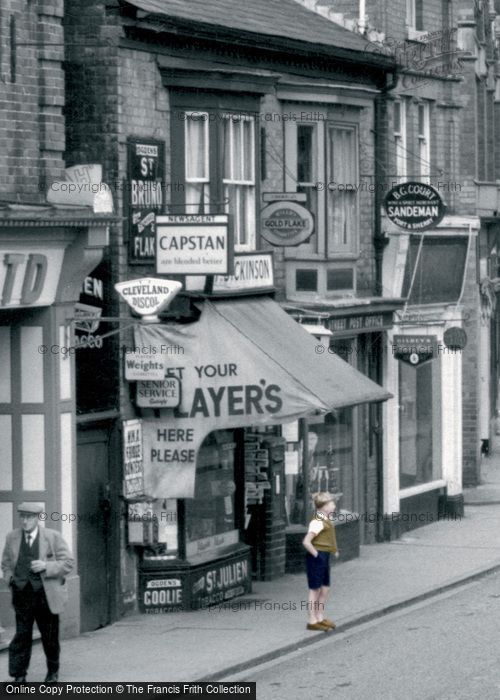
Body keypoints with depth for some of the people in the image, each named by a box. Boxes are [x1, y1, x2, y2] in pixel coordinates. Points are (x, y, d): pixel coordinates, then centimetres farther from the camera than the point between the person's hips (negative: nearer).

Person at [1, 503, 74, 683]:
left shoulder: (52, 537, -3)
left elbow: (68, 563, -3)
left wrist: (46, 566, -18)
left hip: (46, 595, -1)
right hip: (22, 595, 1)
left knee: (50, 637, 10)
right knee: (21, 635, -6)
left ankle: (53, 672, 30)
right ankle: (19, 676, -3)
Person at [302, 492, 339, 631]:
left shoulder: (326, 521, 11)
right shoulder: (317, 523, -20)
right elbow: (306, 542, -26)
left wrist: (334, 551, 16)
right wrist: (316, 554, -21)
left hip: (324, 557, 10)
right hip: (316, 558, -10)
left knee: (325, 589, 14)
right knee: (315, 590, -2)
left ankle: (320, 618, 25)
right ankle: (312, 621, 5)